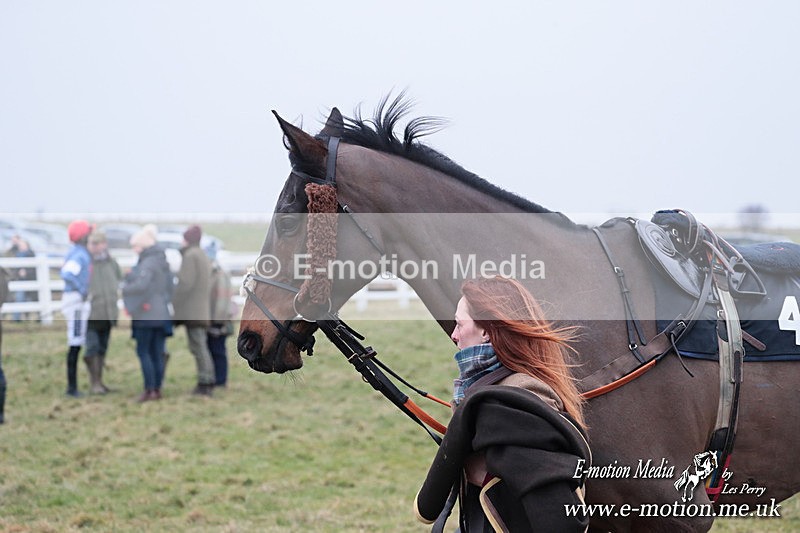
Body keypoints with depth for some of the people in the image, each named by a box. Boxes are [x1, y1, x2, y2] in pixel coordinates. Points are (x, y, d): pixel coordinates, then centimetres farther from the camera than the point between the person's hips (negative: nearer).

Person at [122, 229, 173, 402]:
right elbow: (169, 287, 18)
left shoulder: (148, 263, -15)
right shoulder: (163, 262, 14)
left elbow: (141, 285, -26)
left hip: (147, 314, -9)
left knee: (143, 351, -4)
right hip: (161, 314, 9)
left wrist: (125, 288, -11)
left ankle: (149, 389, -8)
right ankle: (157, 389, 11)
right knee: (157, 353, 9)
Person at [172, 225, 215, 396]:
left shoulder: (190, 255, -10)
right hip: (201, 310, 9)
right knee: (201, 346, 11)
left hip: (191, 310, -9)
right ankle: (207, 382, 11)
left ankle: (205, 383, -10)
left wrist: (174, 303, -12)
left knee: (197, 346, -9)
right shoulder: (203, 256, 19)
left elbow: (186, 283, -18)